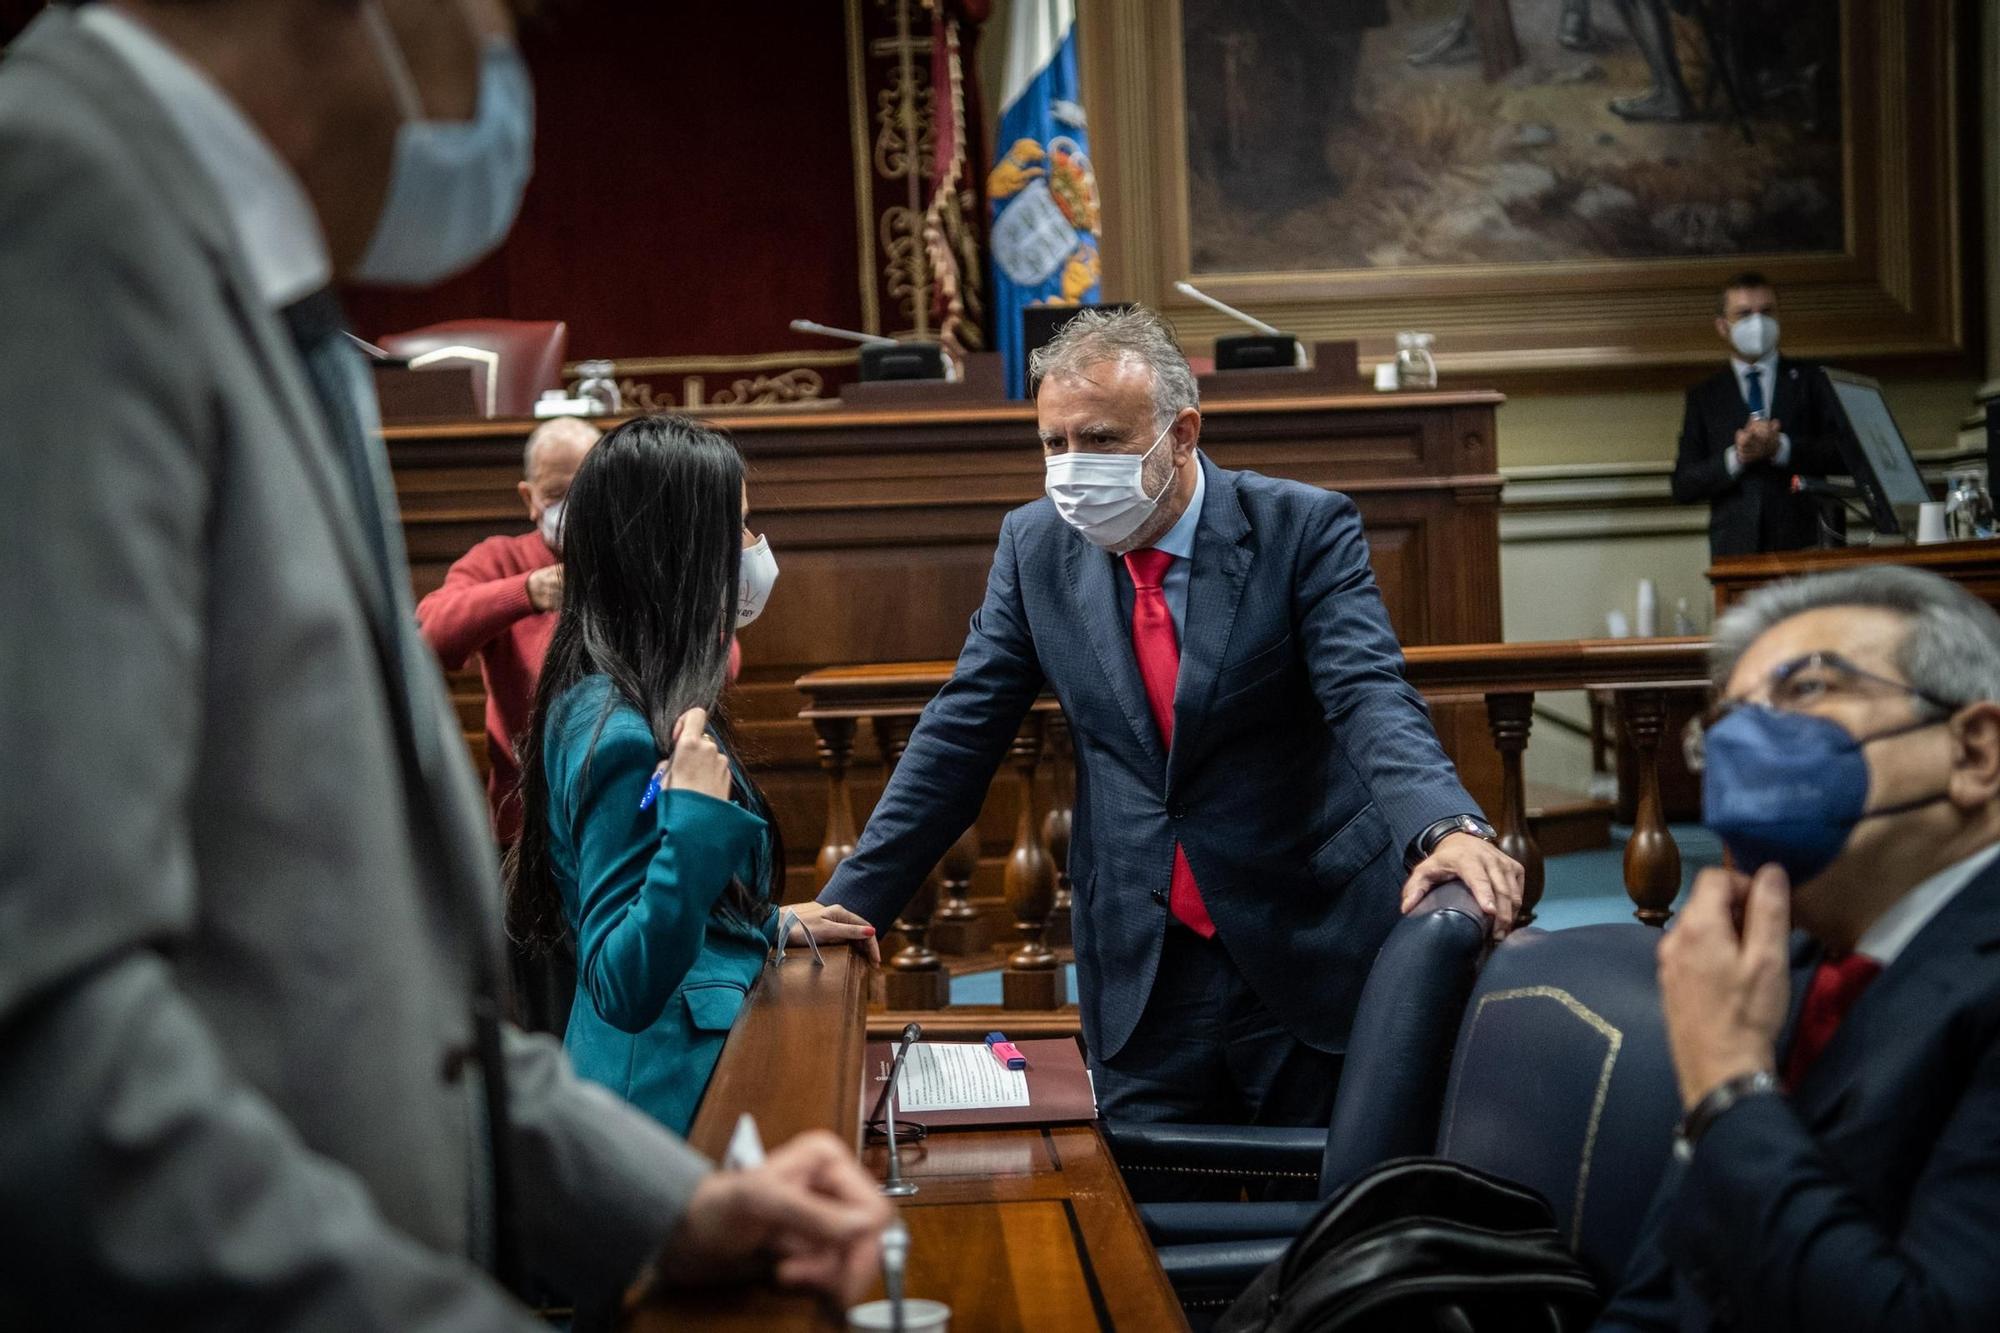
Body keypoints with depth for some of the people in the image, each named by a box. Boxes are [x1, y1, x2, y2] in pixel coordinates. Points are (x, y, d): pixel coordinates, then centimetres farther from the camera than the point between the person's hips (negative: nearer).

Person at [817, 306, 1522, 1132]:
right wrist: (851, 903, -2)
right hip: (1140, 966, 3)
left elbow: (1372, 700, -21)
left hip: (1313, 948, -2)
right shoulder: (1035, 546, 2)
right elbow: (960, 738, 4)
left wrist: (1444, 828, -41)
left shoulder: (1304, 529, -9)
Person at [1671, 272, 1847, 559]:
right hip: (1736, 547, 0)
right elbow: (1683, 487, 7)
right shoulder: (1704, 397, 14)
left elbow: (1845, 454, 3)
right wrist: (1734, 458, -8)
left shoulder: (1809, 380, 14)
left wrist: (1782, 448, -9)